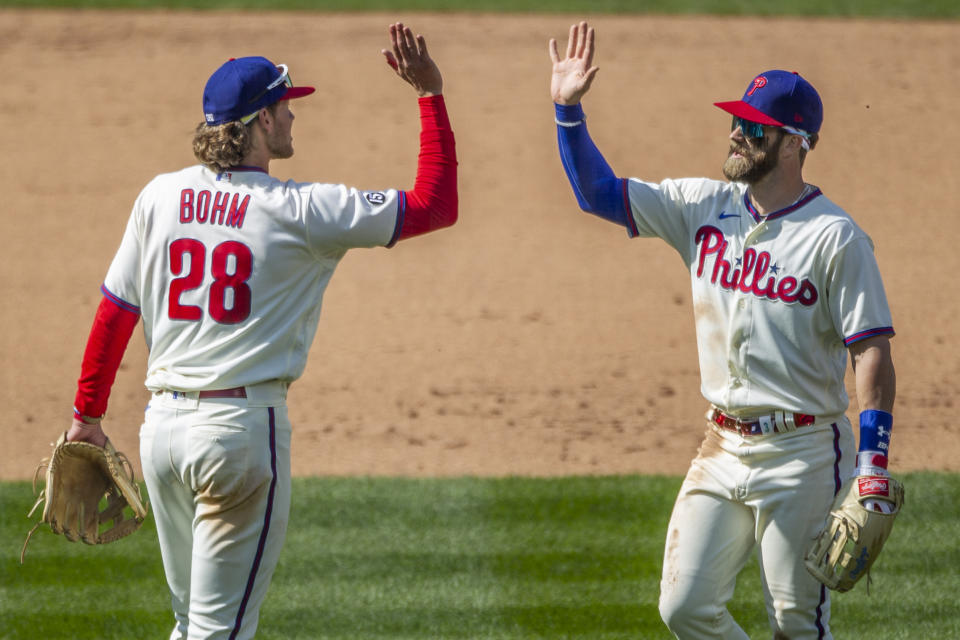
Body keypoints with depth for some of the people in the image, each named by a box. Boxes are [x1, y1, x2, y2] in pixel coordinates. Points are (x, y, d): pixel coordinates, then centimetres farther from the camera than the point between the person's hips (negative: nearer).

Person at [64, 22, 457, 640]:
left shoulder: (160, 196, 4)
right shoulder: (302, 211, -9)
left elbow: (114, 315, 9)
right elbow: (437, 205, -5)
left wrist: (88, 414, 19)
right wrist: (431, 95, 0)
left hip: (162, 425, 6)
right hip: (243, 424, -6)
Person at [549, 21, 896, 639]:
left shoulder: (835, 237, -11)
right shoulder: (704, 207, 7)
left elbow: (872, 351, -14)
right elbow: (599, 192, 10)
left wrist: (873, 467, -21)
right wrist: (569, 110, -5)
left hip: (802, 451, -6)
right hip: (723, 446, 6)